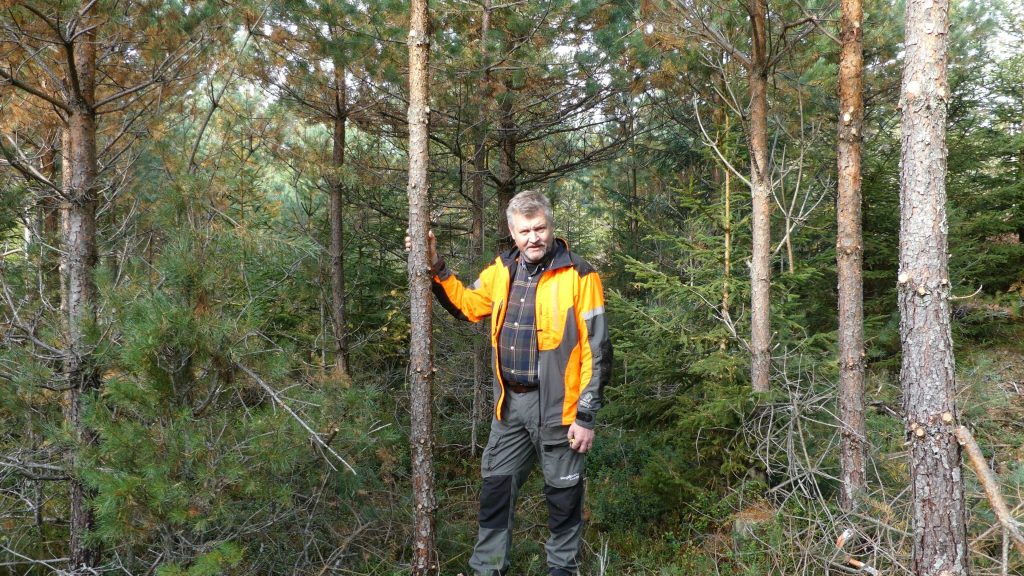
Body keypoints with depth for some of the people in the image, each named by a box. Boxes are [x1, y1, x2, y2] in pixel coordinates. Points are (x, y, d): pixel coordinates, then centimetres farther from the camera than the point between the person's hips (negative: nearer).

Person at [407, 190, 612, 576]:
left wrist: (586, 415, -14)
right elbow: (468, 306, 21)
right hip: (510, 404, 5)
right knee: (496, 487, 13)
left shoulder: (578, 276, -12)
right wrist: (435, 268, 9)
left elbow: (596, 351, -12)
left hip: (557, 407, -5)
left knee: (563, 493, 10)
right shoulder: (502, 270, 5)